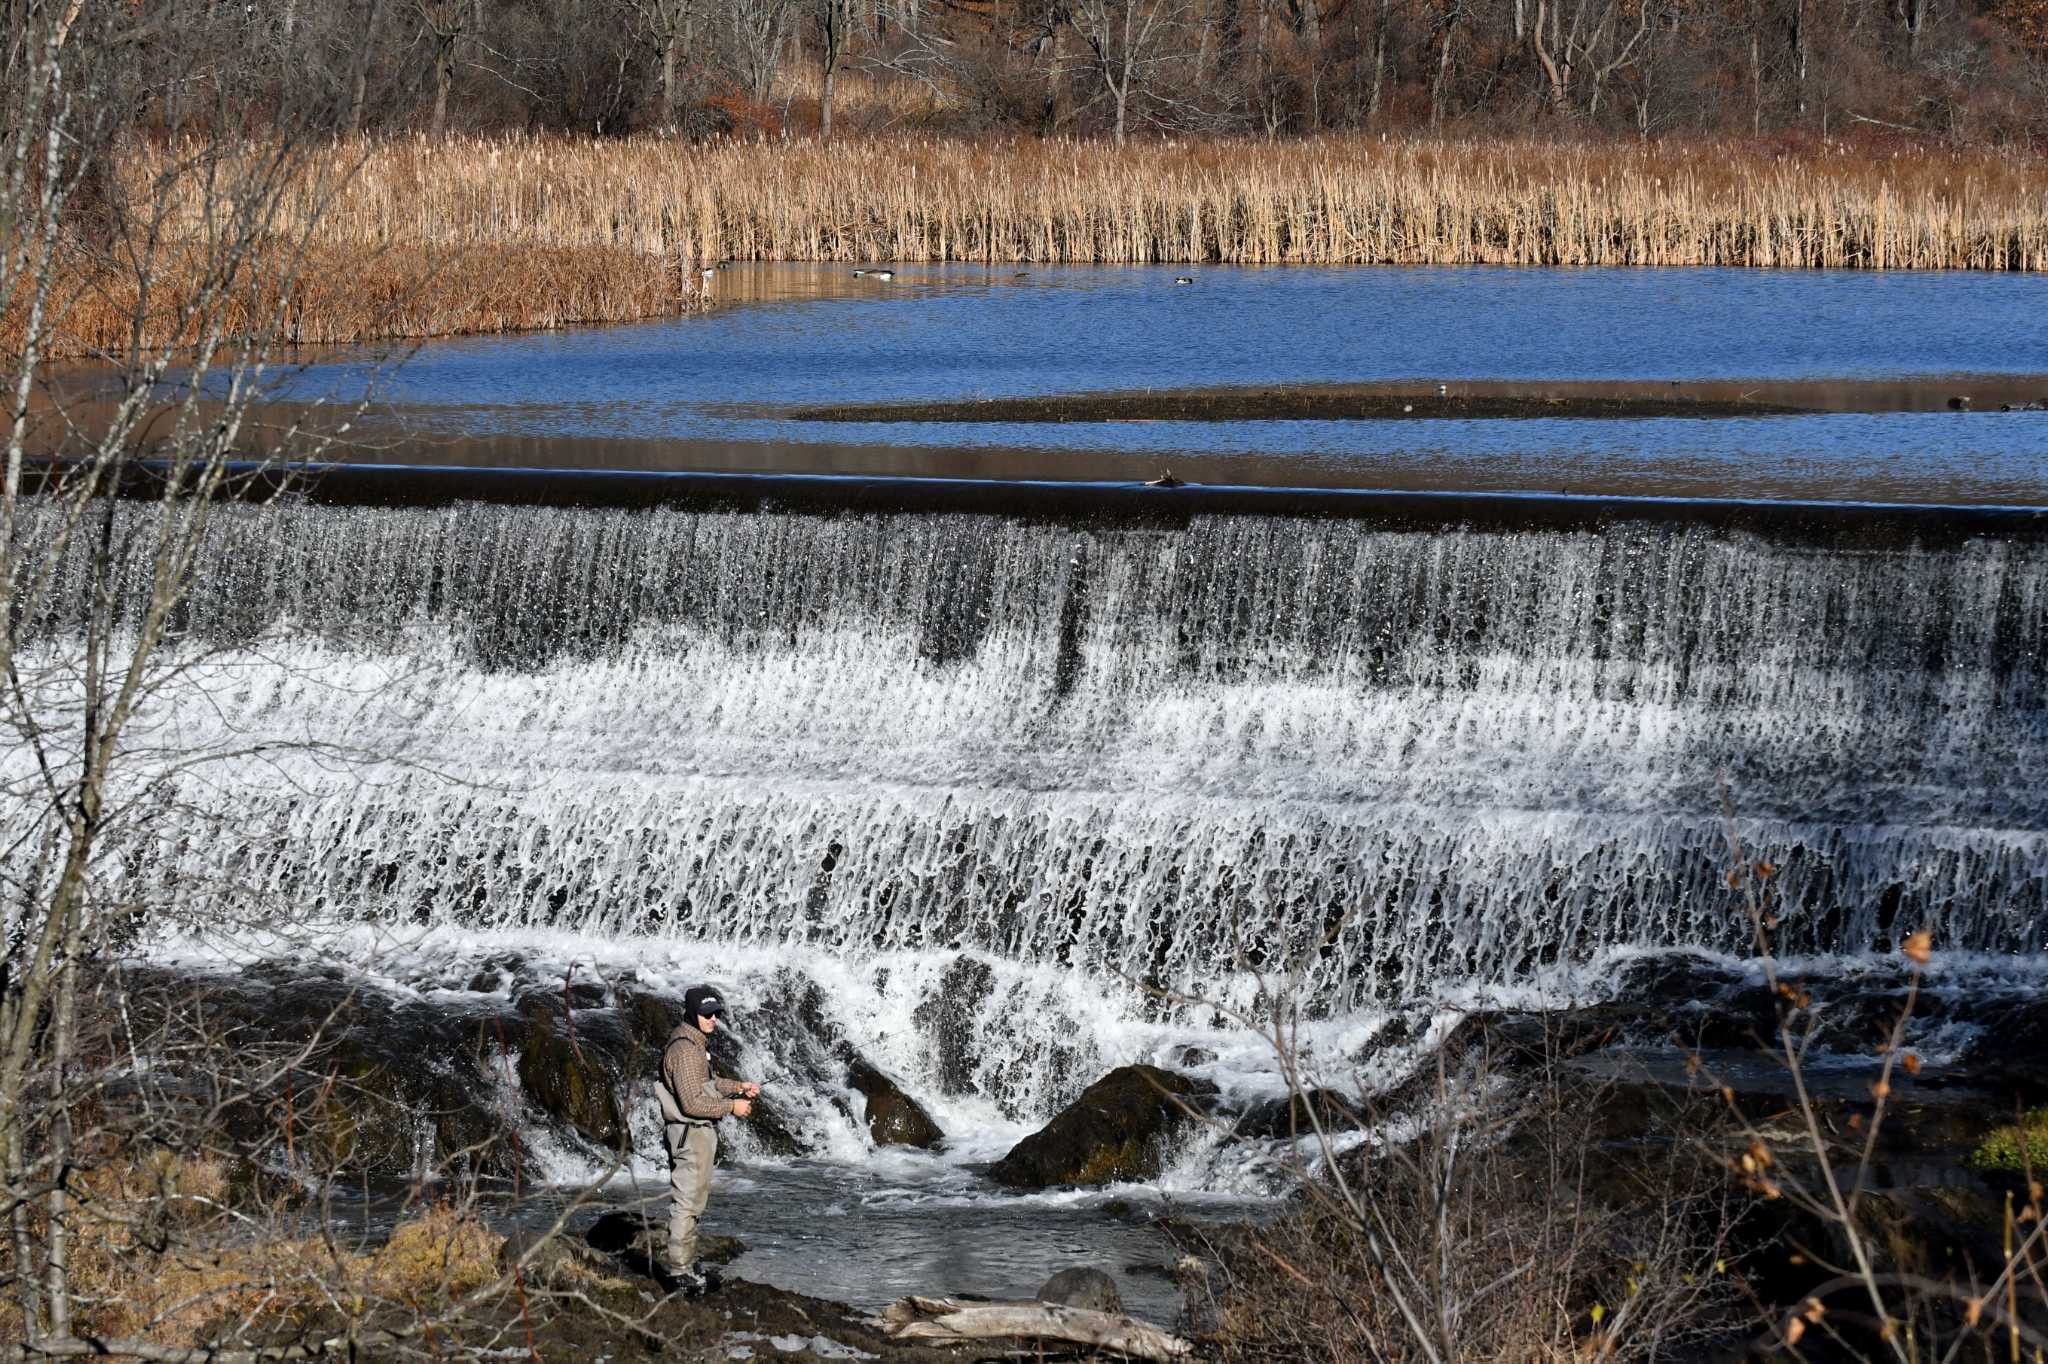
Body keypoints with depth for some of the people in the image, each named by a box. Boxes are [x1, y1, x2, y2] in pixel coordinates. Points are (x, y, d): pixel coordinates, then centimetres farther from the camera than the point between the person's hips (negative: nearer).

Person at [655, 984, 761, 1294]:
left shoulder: (695, 1042, 11)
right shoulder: (685, 1050, -22)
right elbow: (692, 1103, -26)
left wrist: (737, 1087, 12)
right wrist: (731, 1107, -15)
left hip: (699, 1132, 11)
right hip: (690, 1133, -11)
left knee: (692, 1199, 19)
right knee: (686, 1202, -5)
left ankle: (686, 1262, 29)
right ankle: (680, 1270, 0)